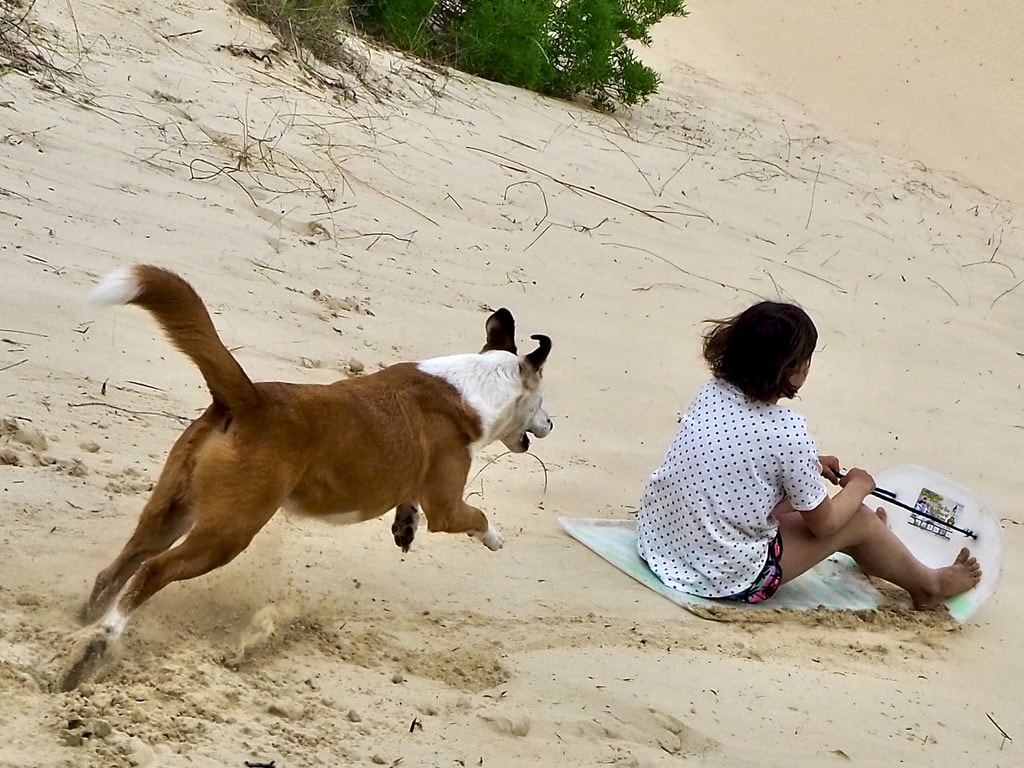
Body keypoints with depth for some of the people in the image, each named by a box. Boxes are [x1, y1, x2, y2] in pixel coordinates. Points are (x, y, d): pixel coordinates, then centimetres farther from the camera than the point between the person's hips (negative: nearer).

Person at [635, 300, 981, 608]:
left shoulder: (714, 391, -5)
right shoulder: (788, 432, -23)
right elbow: (823, 522, -7)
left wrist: (808, 463, 23)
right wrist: (858, 486, 11)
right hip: (725, 577, -7)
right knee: (858, 521, 10)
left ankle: (869, 549, 54)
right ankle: (928, 585, 36)